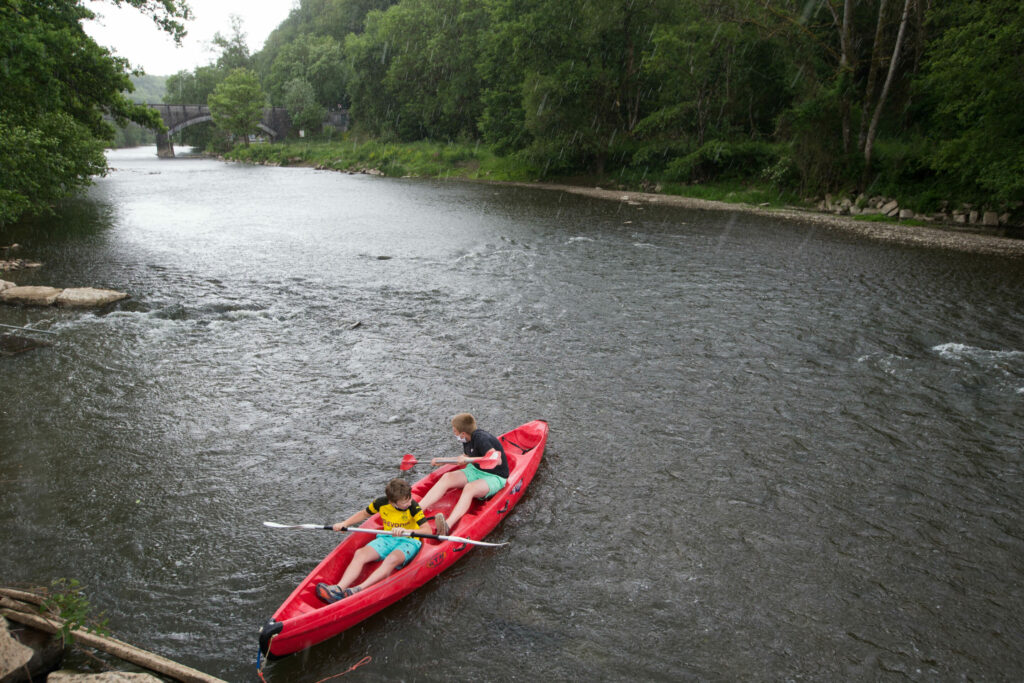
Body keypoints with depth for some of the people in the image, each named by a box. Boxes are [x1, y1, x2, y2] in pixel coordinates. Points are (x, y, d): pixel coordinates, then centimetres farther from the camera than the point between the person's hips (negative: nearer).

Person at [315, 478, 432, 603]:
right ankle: (339, 588, -37)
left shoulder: (413, 507, -17)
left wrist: (405, 531, -39)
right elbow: (364, 514, 14)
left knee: (392, 559, -36)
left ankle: (360, 589, -46)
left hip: (408, 542, -4)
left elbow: (427, 530, -25)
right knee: (360, 554, -20)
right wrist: (344, 524, 3)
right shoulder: (381, 503, -7)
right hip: (387, 539, 4)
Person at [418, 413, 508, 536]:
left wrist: (470, 460, -34)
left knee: (469, 488, -37)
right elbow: (464, 458, 23)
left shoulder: (481, 438, -22)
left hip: (495, 477, -8)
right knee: (447, 477, -14)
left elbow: (497, 460, -34)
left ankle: (447, 527, -58)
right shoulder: (468, 439, 4)